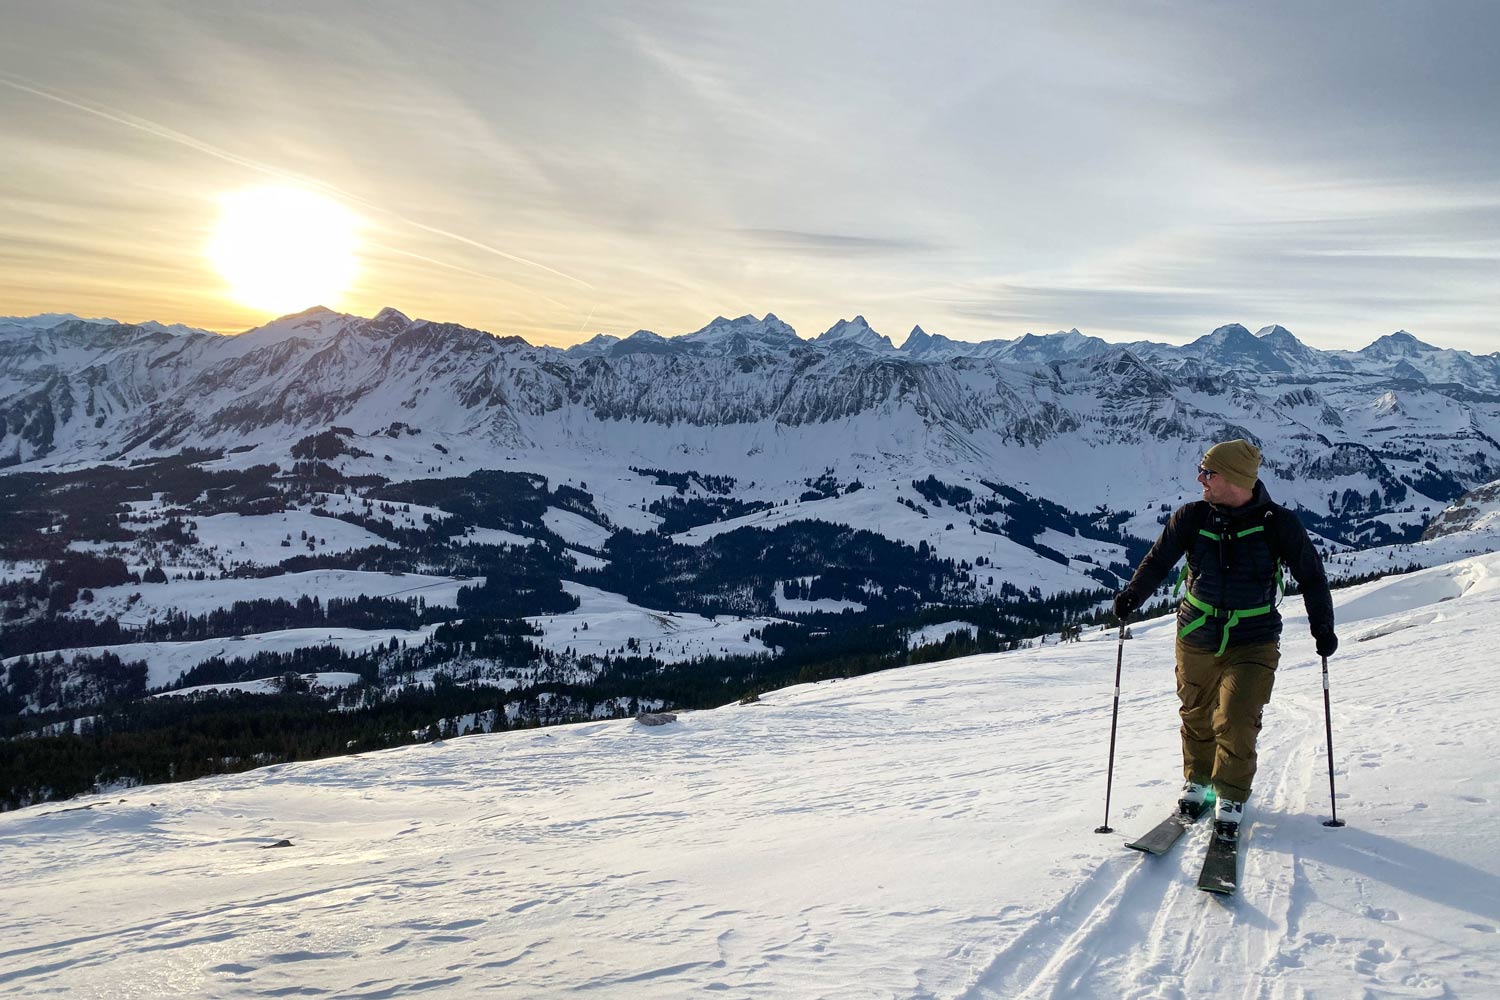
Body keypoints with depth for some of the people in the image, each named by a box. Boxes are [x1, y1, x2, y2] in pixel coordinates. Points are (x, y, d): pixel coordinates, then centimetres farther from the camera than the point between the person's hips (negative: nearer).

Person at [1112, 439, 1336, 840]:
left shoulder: (1278, 524, -10)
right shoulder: (1191, 518, -6)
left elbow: (1311, 574, 3)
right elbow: (1159, 560, -1)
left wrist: (1322, 627, 3)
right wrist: (1131, 597, -17)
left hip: (1253, 644, -3)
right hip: (1196, 639, 3)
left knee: (1235, 723, -12)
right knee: (1196, 716, 15)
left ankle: (1231, 799, 8)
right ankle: (1197, 781, 37)